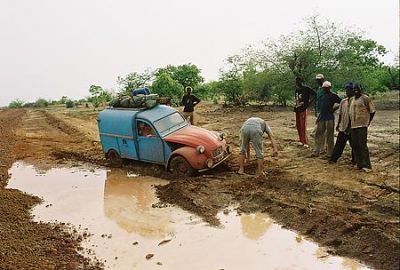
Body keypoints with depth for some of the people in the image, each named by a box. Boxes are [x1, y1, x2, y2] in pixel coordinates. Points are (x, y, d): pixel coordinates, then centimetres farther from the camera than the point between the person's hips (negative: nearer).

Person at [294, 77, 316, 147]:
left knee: (303, 126, -8)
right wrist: (295, 107, 6)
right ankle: (301, 140, 22)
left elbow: (315, 95, -12)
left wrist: (308, 103, -12)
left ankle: (305, 142, -3)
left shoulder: (306, 89, -8)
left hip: (303, 109, -8)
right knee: (298, 126, 11)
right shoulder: (296, 90, 13)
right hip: (297, 109, 8)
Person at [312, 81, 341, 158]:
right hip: (322, 118, 7)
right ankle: (317, 152, 17)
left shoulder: (333, 96, -4)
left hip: (329, 118, -7)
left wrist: (333, 110, -10)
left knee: (329, 137, -2)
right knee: (318, 134, 9)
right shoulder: (322, 96, 15)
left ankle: (329, 154, 6)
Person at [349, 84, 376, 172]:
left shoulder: (365, 98, -4)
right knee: (355, 145, 8)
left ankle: (367, 165, -7)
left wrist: (368, 121, -1)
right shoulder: (351, 100, 15)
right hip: (353, 125, 7)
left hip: (362, 125, -7)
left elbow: (372, 111, -2)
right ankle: (359, 164, 17)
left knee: (362, 145, -11)